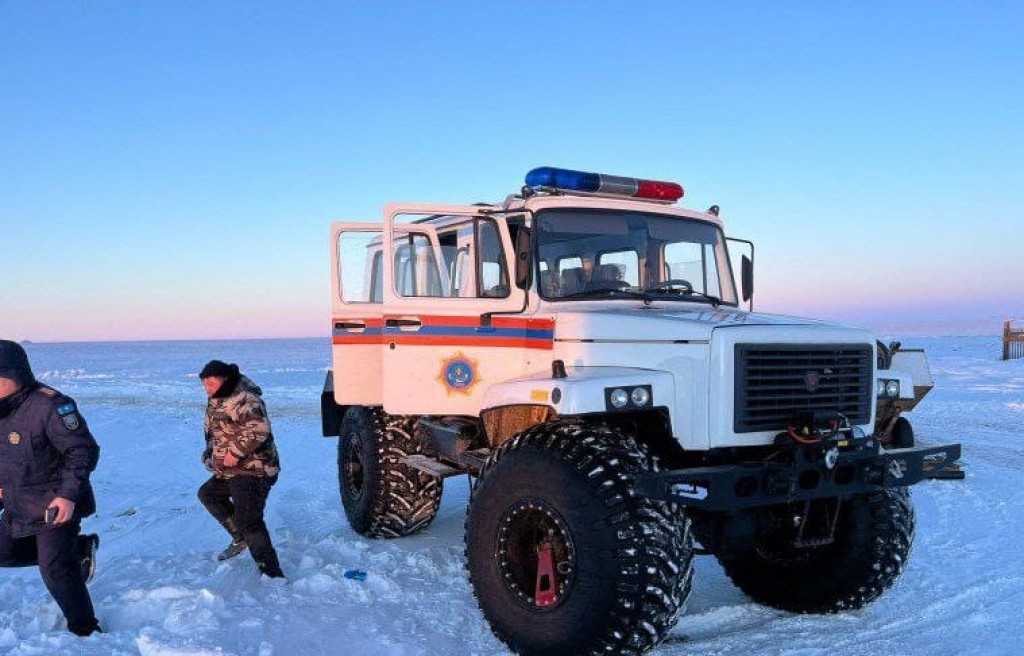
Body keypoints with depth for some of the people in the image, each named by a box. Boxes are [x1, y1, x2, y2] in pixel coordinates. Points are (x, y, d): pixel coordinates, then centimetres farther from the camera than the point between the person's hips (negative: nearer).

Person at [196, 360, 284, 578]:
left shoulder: (244, 399, -20)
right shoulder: (217, 401, 14)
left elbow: (259, 429, -34)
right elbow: (213, 432, 29)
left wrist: (236, 453, -28)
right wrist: (210, 454, 14)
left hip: (253, 471, -11)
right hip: (229, 471, 11)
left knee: (248, 522, -18)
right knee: (207, 493, 28)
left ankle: (272, 574, -16)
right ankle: (240, 539, 29)